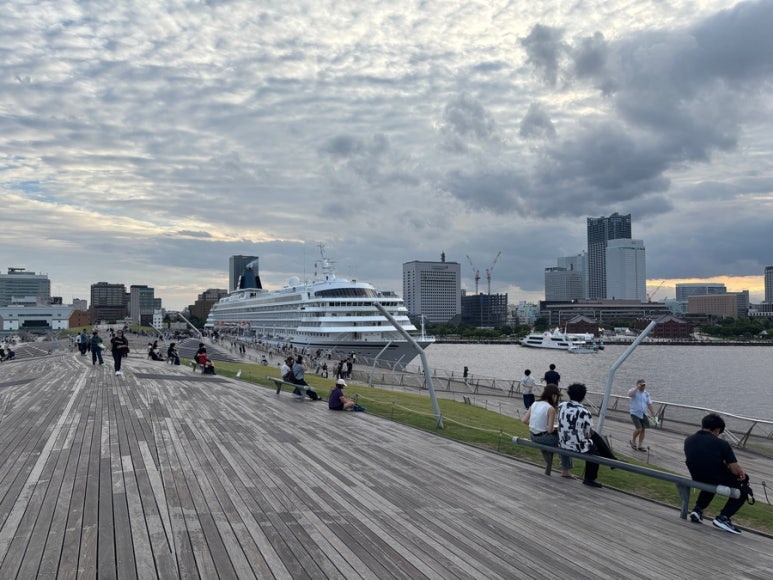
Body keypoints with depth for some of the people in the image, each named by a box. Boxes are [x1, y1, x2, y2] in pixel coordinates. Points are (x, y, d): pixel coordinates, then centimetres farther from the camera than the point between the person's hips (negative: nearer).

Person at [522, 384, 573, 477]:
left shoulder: (534, 404, 1)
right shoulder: (551, 409, -17)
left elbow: (525, 420, 3)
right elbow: (550, 430, -19)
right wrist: (556, 428, 1)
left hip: (532, 436, 7)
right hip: (543, 437, -7)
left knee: (552, 438, 34)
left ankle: (549, 466, 43)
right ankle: (565, 471, 22)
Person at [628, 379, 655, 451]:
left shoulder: (646, 393, 9)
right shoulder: (633, 391, -7)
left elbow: (649, 404, 12)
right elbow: (630, 394, -31)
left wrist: (653, 414, 9)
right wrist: (637, 388, -26)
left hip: (643, 414, 6)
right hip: (635, 413, -6)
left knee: (643, 429, 4)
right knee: (639, 428, -15)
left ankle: (640, 445, 15)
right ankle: (633, 441, 11)